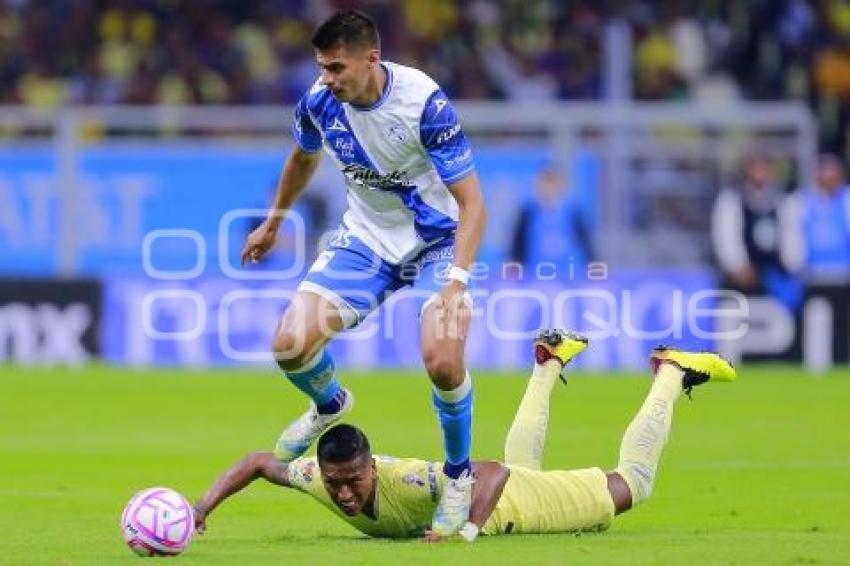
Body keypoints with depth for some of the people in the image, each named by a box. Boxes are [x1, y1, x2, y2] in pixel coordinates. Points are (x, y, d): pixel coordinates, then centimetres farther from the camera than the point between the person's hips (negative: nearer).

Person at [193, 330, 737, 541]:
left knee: (631, 484, 12)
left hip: (507, 501, -6)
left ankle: (670, 374, 31)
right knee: (525, 461, 41)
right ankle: (550, 362, 62)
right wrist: (203, 508, -27)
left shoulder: (402, 481, -45)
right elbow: (257, 462, -13)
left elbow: (496, 474, -46)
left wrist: (468, 530, -58)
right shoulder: (318, 478, -29)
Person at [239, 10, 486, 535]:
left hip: (436, 240, -4)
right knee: (291, 345, -12)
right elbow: (303, 157, 14)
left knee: (443, 360, -27)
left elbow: (472, 202, -26)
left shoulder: (424, 103, -28)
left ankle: (459, 476, 0)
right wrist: (273, 224, 25)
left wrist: (456, 281, -38)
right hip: (366, 239, 4)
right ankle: (330, 406, 25)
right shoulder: (320, 100, -13)